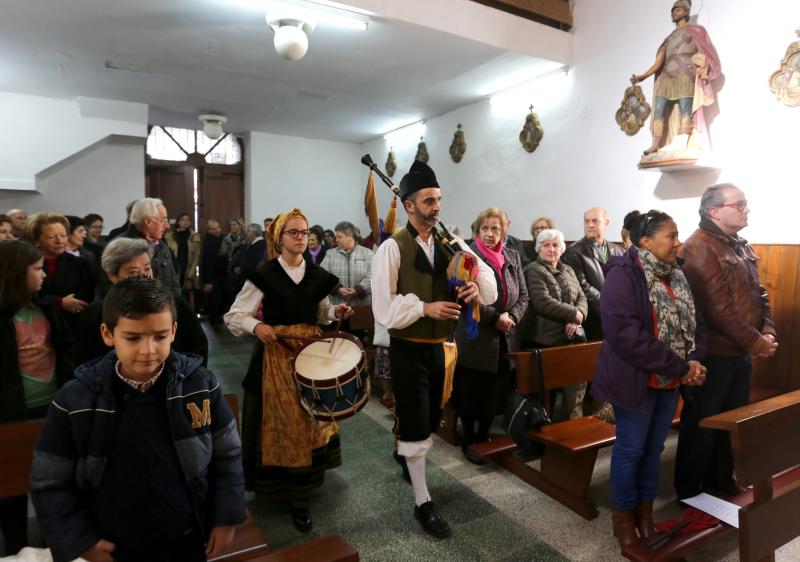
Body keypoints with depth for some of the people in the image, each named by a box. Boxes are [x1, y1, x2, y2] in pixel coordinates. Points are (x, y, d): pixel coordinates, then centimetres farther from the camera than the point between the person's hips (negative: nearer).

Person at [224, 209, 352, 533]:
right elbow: (234, 316, -6)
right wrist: (256, 326, -25)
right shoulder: (264, 274, -7)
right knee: (281, 421, -1)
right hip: (276, 355, -4)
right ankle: (277, 486, 18)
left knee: (309, 419, 11)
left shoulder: (318, 275, 5)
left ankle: (301, 496, 30)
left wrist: (336, 312, -5)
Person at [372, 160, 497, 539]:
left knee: (429, 420, 22)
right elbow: (383, 308, -18)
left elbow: (490, 288, 1)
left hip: (438, 347, 6)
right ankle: (422, 503, 23)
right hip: (407, 349, -5)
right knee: (416, 424, 5)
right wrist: (425, 307, -27)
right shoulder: (392, 248, -14)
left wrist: (476, 285, -21)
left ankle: (404, 454, 52)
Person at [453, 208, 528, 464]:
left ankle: (483, 436, 32)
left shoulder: (513, 257, 9)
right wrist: (494, 318, -17)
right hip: (475, 338, -5)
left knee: (496, 392, 13)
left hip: (505, 339, 5)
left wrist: (511, 316, -8)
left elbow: (523, 295, 9)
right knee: (471, 393, 5)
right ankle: (468, 441, 23)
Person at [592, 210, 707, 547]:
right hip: (636, 379, -7)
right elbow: (625, 335, -27)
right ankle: (623, 515, 26)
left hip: (670, 381, 7)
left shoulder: (676, 276, 8)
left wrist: (694, 361, -10)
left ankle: (645, 510, 35)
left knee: (654, 447, 17)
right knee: (630, 448, 6)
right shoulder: (623, 275, -18)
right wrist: (679, 368, -21)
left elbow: (692, 324, 11)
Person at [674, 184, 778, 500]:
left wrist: (768, 332, -1)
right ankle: (689, 492, 20)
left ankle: (721, 480, 38)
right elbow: (718, 307, -23)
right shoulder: (700, 247, -18)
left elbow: (759, 293, 14)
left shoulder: (741, 246, 13)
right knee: (701, 425, 4)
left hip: (740, 352, 9)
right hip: (712, 353, -9)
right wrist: (755, 342, -16)